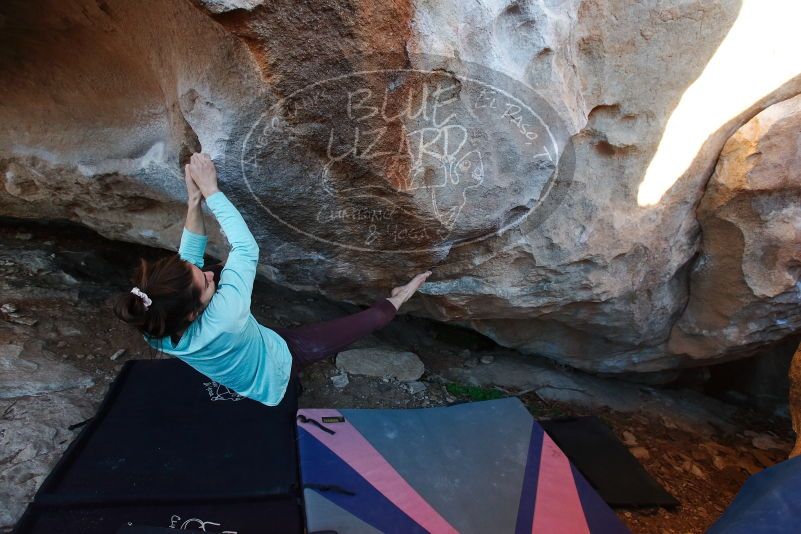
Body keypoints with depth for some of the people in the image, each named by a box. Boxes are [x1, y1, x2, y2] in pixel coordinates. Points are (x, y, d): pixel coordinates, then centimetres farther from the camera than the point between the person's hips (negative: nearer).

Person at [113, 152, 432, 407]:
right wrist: (210, 191, -34)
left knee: (225, 269, 4)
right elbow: (247, 249, -39)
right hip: (278, 363, -6)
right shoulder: (219, 324, -47)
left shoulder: (157, 328, -27)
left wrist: (194, 201, -26)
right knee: (365, 321, 1)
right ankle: (391, 304, 30)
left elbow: (190, 258, -15)